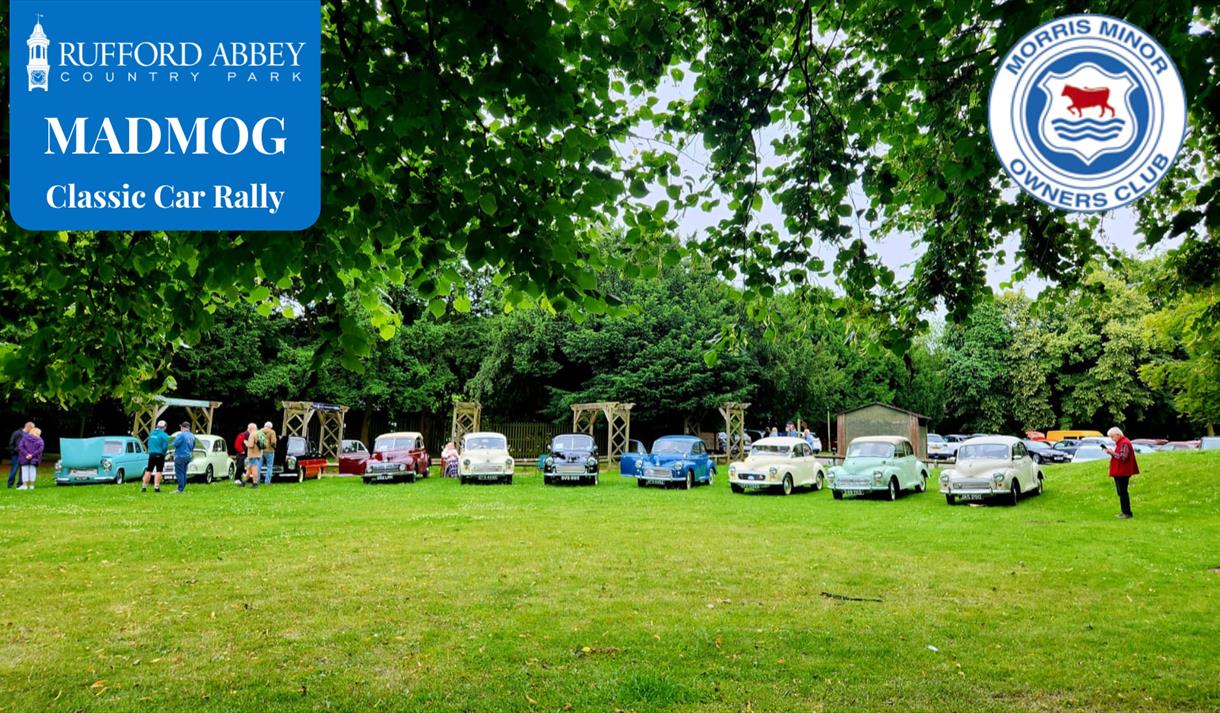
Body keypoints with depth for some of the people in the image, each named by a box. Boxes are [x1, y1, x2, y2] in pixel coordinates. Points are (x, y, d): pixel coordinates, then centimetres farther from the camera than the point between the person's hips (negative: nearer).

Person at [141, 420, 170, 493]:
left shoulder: (151, 434, 8)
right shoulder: (164, 435, -11)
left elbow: (149, 444, 13)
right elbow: (165, 447, -12)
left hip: (151, 454, 5)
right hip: (160, 455, -5)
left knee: (148, 471, 10)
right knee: (158, 471, -1)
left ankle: (144, 487, 11)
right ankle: (156, 487, -6)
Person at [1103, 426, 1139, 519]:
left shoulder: (1124, 443, -16)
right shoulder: (1119, 443, 16)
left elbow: (1123, 457, -22)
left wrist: (1112, 452, -17)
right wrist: (1111, 452, 6)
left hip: (1123, 473, -10)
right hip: (1118, 472, 10)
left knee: (1123, 492, -7)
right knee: (1121, 492, 13)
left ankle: (1128, 513, -3)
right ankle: (1124, 512, 19)